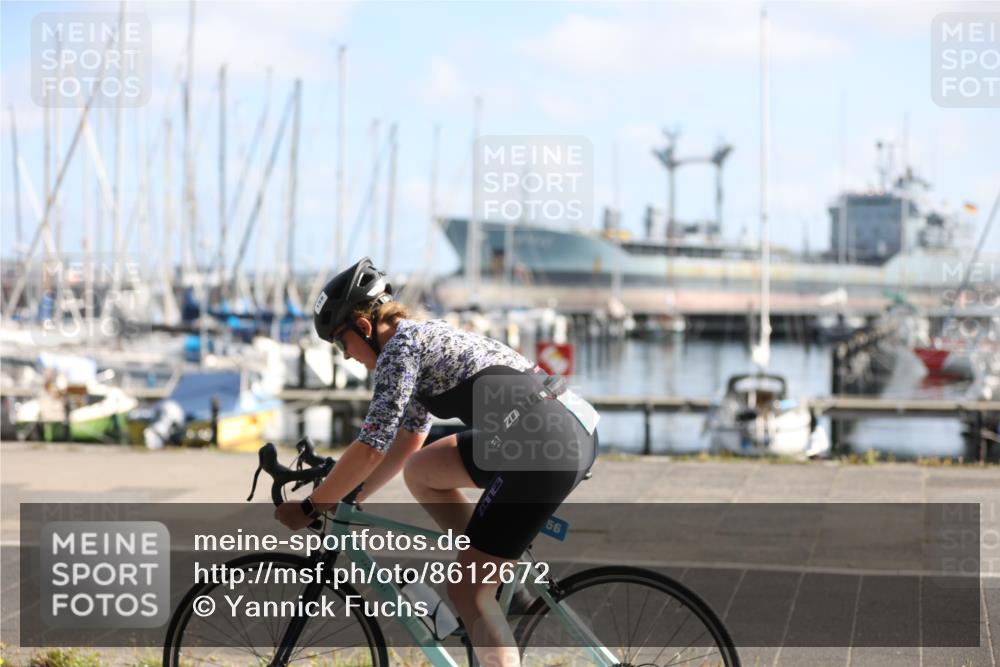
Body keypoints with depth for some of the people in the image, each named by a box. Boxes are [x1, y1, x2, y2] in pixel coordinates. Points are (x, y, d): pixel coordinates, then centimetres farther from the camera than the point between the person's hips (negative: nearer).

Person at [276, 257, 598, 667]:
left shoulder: (400, 346, -4)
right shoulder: (427, 337, 24)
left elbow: (371, 446, -9)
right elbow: (406, 443, 30)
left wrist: (310, 507, 0)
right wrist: (347, 499, 29)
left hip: (546, 446, -10)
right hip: (571, 432, 10)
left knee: (466, 592, -4)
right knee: (420, 472, 20)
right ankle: (490, 573, 18)